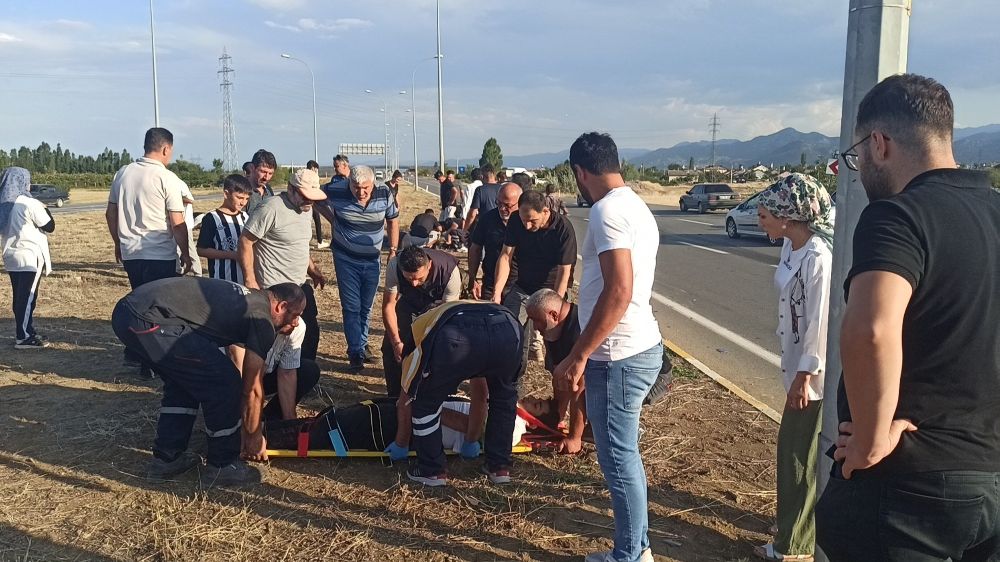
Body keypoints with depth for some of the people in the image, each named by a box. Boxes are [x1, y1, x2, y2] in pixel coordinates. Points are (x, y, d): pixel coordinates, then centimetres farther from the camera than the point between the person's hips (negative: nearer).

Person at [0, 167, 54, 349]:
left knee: (19, 297, 14)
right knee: (28, 298, -3)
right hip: (30, 257, -7)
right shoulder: (29, 204, -14)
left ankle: (22, 333, 21)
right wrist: (44, 209, 9)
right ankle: (24, 337, -1)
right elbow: (49, 226, -8)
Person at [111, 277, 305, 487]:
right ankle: (222, 466, 14)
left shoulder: (244, 300, 26)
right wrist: (254, 436, 21)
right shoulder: (261, 319, -1)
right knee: (223, 383, 0)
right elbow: (252, 388, 5)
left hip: (127, 308, 10)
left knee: (184, 380, 27)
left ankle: (166, 458, 30)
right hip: (150, 320, -10)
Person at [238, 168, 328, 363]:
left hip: (302, 286, 9)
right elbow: (244, 243, -18)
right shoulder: (271, 208, -19)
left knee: (311, 332, 15)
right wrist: (250, 281, -20)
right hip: (275, 290, -9)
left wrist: (313, 270, 16)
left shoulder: (306, 209, 8)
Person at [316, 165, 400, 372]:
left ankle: (362, 345, 31)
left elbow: (393, 221, 2)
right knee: (351, 308, -2)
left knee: (366, 307, 15)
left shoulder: (384, 194, -14)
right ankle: (355, 353, 5)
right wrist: (334, 221, -4)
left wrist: (393, 252, 1)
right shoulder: (337, 194, -19)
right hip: (346, 259, -2)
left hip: (372, 260, 2)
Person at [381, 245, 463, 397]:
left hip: (437, 301, -2)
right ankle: (395, 394, 12)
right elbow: (388, 305, -25)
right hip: (407, 298, 2)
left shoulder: (450, 271, -39)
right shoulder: (394, 266, -35)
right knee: (390, 344, -7)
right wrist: (397, 342, -32)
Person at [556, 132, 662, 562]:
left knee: (618, 459, 3)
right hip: (640, 347, 10)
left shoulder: (608, 209, -17)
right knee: (624, 455, 19)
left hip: (618, 356, -10)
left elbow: (618, 292, -26)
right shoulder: (636, 206, 14)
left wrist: (578, 356, -22)